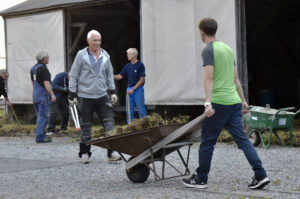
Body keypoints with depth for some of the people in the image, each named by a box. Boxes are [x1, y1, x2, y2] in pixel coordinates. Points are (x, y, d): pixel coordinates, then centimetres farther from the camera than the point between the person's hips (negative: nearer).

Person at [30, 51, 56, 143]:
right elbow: (46, 83, -21)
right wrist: (52, 94, -18)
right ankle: (40, 137, -10)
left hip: (36, 95, 9)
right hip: (43, 95, -9)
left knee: (40, 115, 15)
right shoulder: (43, 68, -16)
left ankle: (42, 135, 20)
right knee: (43, 116, -8)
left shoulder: (33, 68, 13)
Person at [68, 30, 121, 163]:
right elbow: (73, 76, 0)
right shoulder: (81, 55, -2)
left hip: (102, 96, 3)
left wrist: (113, 92, 15)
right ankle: (84, 153, 15)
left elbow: (109, 75, 20)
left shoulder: (105, 55, 10)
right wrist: (72, 95, -3)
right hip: (85, 97, -3)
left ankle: (111, 153, -2)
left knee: (109, 123, -5)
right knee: (85, 126, 3)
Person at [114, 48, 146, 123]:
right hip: (129, 90, 6)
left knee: (141, 110, -3)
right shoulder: (127, 66, 11)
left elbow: (142, 80, -9)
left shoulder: (140, 65, -6)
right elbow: (120, 76, 8)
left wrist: (133, 89, -14)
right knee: (129, 110, 6)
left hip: (138, 89, -6)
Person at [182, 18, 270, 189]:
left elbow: (209, 78, -17)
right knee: (242, 138, 5)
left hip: (219, 103, -7)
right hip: (234, 101, 7)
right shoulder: (228, 48, 17)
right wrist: (243, 100, 22)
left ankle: (201, 179, 11)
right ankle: (260, 175, -3)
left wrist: (208, 102, -23)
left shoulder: (209, 50, -7)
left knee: (207, 141, 3)